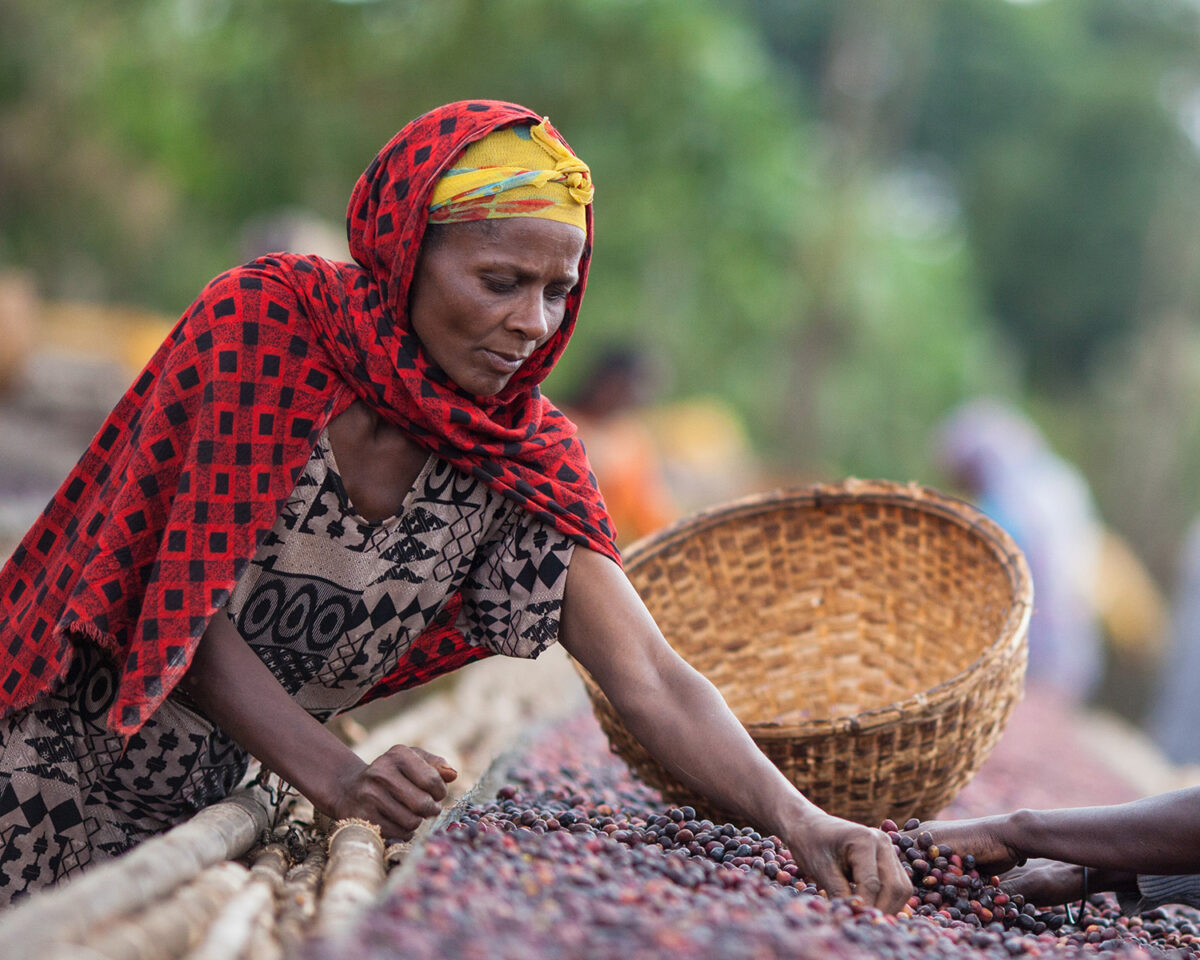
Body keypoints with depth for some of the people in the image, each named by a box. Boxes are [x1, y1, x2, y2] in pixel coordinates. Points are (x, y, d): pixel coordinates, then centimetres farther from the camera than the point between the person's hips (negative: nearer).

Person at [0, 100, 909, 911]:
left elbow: (651, 681, -17)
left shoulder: (525, 457, -9)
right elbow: (178, 607, -20)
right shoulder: (264, 323, -19)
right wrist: (336, 776, -32)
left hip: (224, 804, 4)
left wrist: (800, 821, -33)